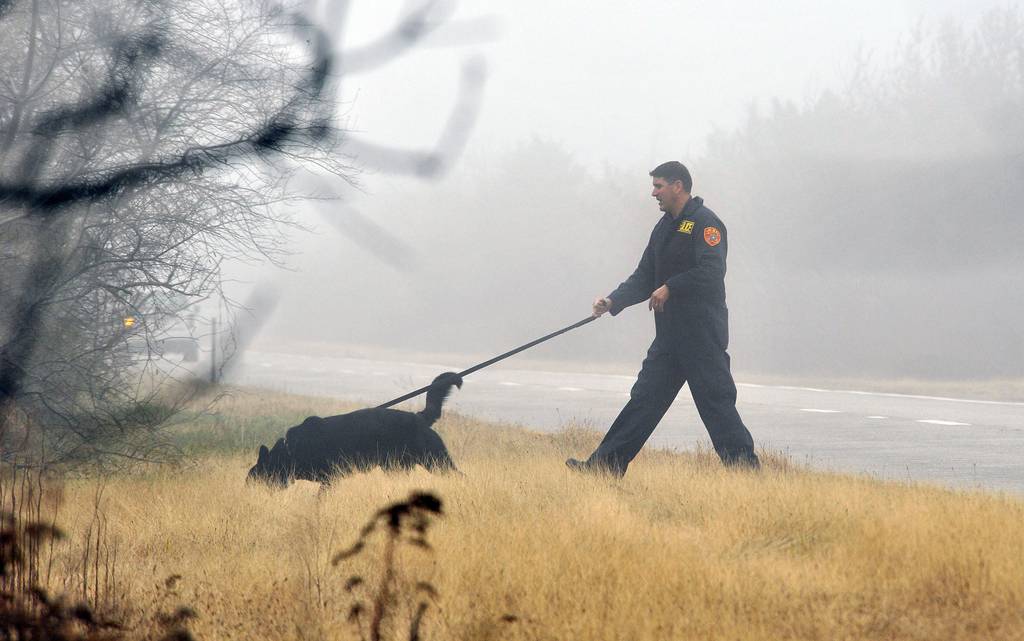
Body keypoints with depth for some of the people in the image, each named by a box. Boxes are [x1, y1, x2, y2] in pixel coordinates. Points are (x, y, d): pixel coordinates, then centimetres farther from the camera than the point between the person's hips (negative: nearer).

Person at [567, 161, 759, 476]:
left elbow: (711, 272, -22)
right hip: (669, 333, 9)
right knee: (644, 397, 7)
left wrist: (670, 288, -18)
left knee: (715, 400, -8)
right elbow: (644, 277, 18)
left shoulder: (705, 223, -10)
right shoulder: (664, 228, 18)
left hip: (703, 334, -9)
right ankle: (605, 463, 7)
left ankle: (745, 466, -3)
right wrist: (613, 301, 3)